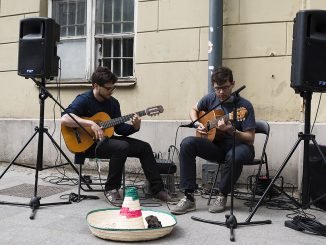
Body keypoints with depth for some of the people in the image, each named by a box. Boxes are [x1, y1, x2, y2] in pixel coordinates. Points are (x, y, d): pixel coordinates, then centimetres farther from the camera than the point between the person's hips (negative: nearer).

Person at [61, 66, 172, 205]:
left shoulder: (113, 102, 7)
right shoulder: (84, 100, -12)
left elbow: (119, 128, 10)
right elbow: (64, 119, -28)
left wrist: (134, 127, -10)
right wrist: (91, 124, -34)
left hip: (107, 139, 7)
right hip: (89, 143, -7)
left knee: (144, 147, -6)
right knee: (122, 147, -33)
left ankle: (157, 189, 0)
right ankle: (111, 189, -15)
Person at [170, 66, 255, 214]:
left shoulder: (244, 106, -12)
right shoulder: (210, 99, 1)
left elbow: (250, 139, -14)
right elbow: (194, 110, 22)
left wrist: (231, 131, -32)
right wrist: (197, 124, 1)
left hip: (238, 146, -4)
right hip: (216, 146, 4)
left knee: (235, 156, -40)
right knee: (187, 144, -21)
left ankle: (222, 195, -11)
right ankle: (189, 198, -20)